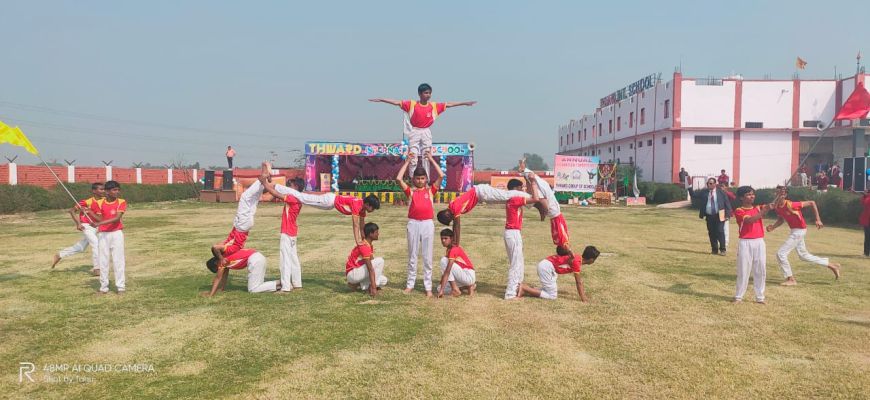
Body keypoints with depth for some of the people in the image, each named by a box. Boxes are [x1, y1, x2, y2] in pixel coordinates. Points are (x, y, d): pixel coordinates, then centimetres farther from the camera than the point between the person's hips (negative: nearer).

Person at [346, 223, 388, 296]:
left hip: (358, 272, 10)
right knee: (380, 261, -19)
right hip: (352, 274, -10)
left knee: (384, 280, 3)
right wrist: (373, 287, -28)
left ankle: (356, 284, 5)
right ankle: (370, 287, -11)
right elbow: (370, 269, -26)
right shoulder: (364, 246, -22)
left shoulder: (370, 245, 9)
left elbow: (372, 264, 17)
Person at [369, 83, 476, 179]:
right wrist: (380, 100, -15)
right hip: (414, 132, -2)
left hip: (426, 133, 2)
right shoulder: (411, 104, -7)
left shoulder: (434, 106, 0)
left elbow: (449, 104, 4)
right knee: (413, 158, -5)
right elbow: (396, 102, -10)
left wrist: (465, 103, 5)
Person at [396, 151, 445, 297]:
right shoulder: (410, 191, 7)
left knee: (427, 257, 4)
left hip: (428, 224, 0)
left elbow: (441, 176, 0)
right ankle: (410, 284, 18)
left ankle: (428, 287, 8)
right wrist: (407, 161, 4)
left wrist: (431, 159, 6)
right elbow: (398, 178, -4)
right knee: (412, 256, 9)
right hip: (413, 224, 0)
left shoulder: (431, 190, 9)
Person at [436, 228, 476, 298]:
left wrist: (442, 290, -29)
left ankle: (455, 290, -15)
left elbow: (447, 271, -25)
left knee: (444, 260, -18)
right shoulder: (449, 249, 11)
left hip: (469, 276, -9)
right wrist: (441, 288, 10)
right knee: (439, 288, 4)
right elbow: (445, 270, 13)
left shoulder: (453, 250, -18)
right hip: (463, 275, 9)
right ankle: (469, 286, 9)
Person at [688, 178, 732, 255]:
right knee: (711, 233, 7)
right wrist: (690, 187, -10)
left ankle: (722, 249, 3)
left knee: (720, 232, -7)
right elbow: (693, 195, 5)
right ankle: (714, 249, 18)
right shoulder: (704, 192, 5)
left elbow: (727, 203, 1)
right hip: (709, 216, 3)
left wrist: (727, 214, -5)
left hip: (719, 216, -3)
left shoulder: (721, 192, 0)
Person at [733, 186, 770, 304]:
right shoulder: (739, 211, -3)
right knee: (743, 271, 1)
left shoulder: (758, 208, 12)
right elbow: (750, 220, -19)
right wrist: (763, 211, -29)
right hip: (745, 243, -4)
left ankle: (760, 297, 13)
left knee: (761, 271, 5)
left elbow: (769, 206, -4)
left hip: (759, 242, 4)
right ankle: (738, 296, 10)